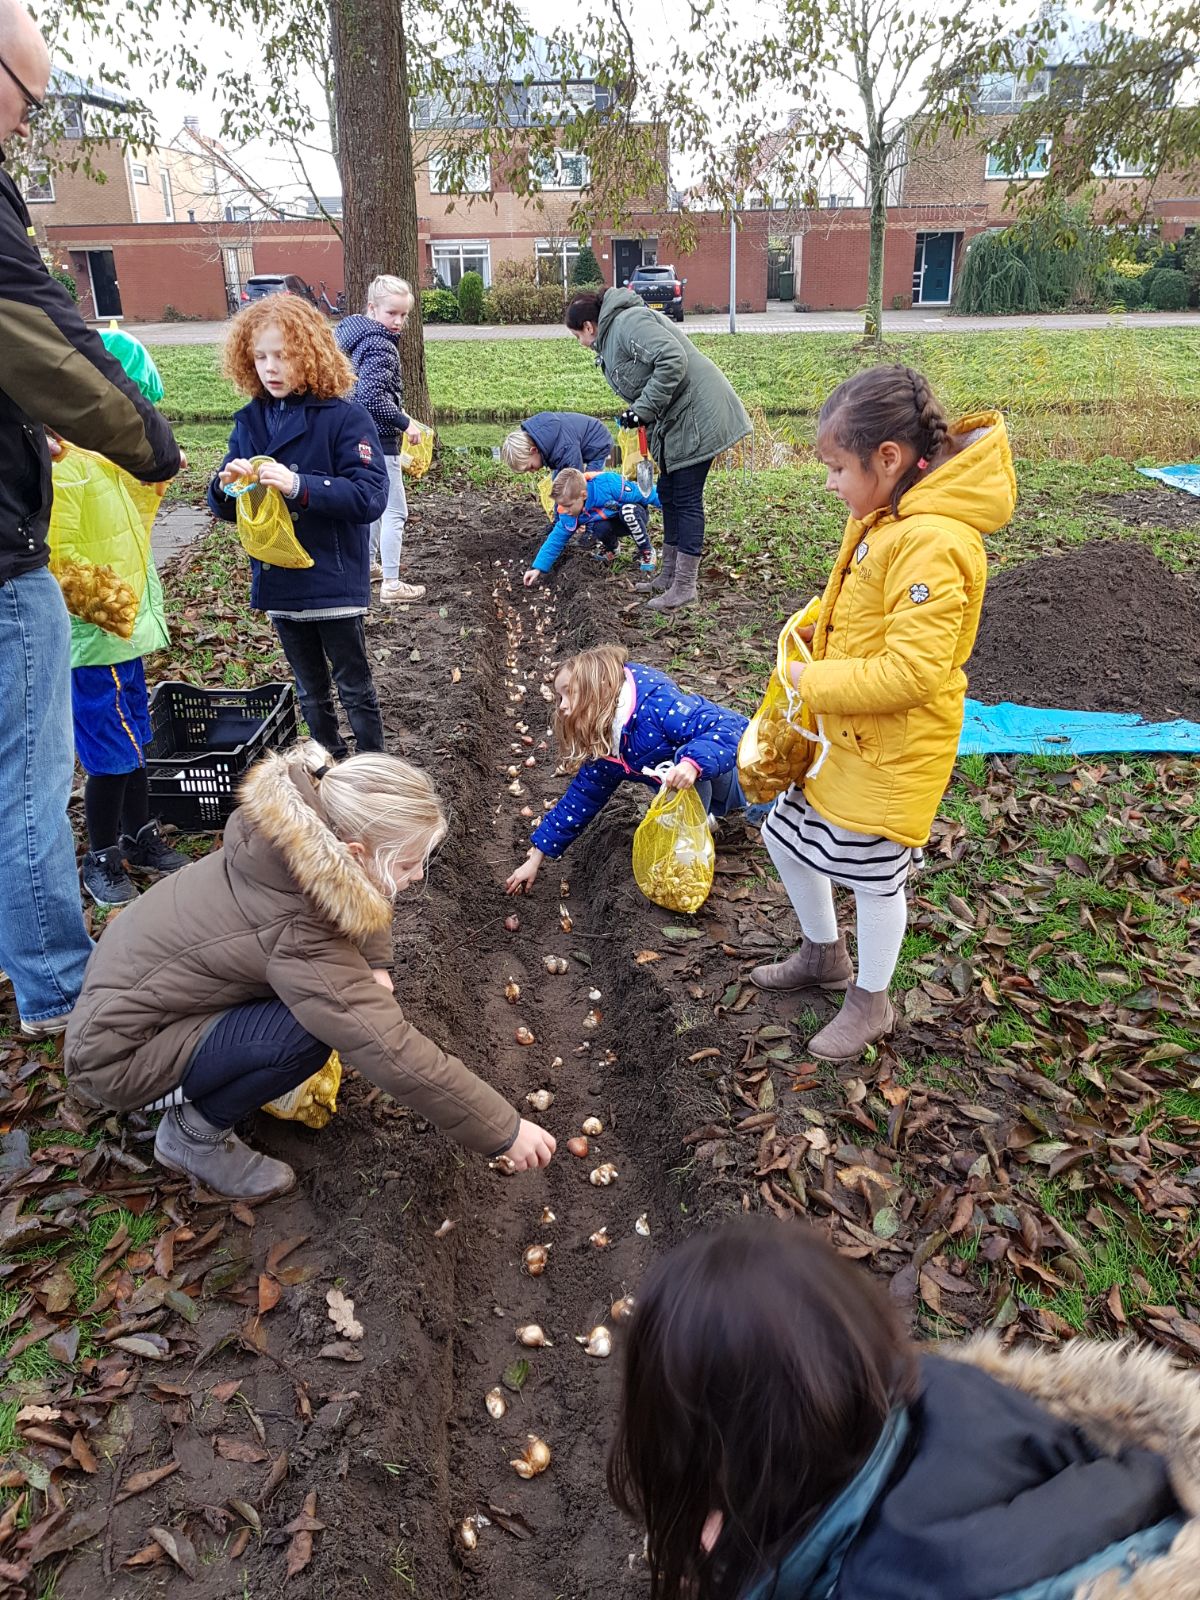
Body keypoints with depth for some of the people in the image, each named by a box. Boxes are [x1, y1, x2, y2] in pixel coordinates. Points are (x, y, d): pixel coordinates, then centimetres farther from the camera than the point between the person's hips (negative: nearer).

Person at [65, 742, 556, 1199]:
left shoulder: (299, 839, -14)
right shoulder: (297, 937, -35)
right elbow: (397, 1057, -32)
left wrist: (377, 968, -7)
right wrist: (506, 1132, -23)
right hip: (116, 1052, -8)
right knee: (307, 1032, -25)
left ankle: (192, 1091, 12)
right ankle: (193, 1134, 0)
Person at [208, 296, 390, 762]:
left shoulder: (344, 417, -11)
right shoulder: (249, 420, 5)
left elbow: (370, 495, -20)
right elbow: (225, 508, 8)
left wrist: (299, 486, -30)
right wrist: (226, 487, -15)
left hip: (334, 582, -5)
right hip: (278, 582, 5)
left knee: (354, 689, 8)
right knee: (311, 692, 18)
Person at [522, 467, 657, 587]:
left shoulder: (609, 485, -38)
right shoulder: (568, 513, -22)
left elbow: (644, 492, -26)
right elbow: (556, 539, -17)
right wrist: (538, 568, -25)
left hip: (633, 514, -3)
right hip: (608, 520, 3)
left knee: (627, 510, -37)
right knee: (599, 529, -31)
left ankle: (647, 551, -16)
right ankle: (610, 548, 5)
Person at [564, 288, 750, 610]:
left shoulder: (629, 321, -14)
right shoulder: (611, 337, 19)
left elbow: (673, 359, -27)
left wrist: (643, 409, -23)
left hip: (696, 414, -11)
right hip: (675, 420, 11)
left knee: (686, 498, -6)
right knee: (669, 494, 14)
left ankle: (684, 586, 0)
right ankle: (669, 575, 24)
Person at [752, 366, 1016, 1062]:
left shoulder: (932, 544, -28)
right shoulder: (883, 519, 2)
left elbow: (910, 672, -31)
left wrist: (814, 684, -21)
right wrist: (819, 622, -2)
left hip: (892, 751, -9)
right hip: (843, 733, 9)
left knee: (875, 875, 10)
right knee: (788, 837, 20)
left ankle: (871, 1003, 35)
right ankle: (824, 956, 45)